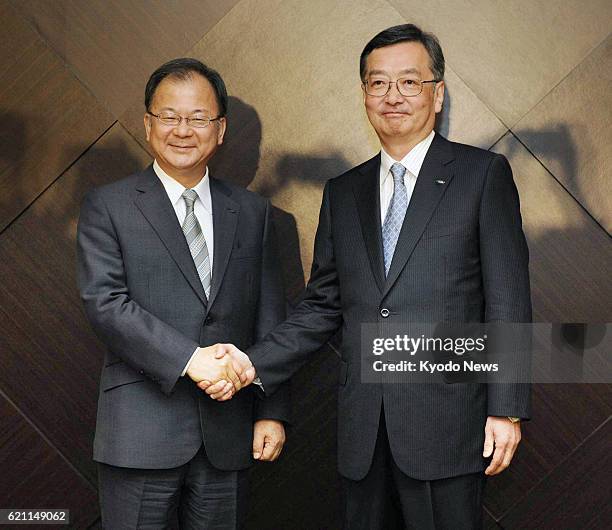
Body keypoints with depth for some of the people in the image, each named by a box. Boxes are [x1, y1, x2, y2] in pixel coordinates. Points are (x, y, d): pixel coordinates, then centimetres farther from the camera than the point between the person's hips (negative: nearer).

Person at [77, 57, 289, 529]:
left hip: (228, 435, 3)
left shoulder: (252, 212, 11)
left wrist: (272, 413, 3)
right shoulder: (107, 207, 1)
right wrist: (191, 358, -19)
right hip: (142, 432, -3)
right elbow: (105, 302, -11)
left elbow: (270, 318, 9)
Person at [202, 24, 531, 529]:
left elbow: (507, 300, -3)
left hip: (445, 424, -4)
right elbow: (322, 308, 12)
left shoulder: (483, 174, 1)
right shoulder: (343, 192, 13)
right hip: (364, 430, 4)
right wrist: (252, 365, -1)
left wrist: (506, 409, -9)